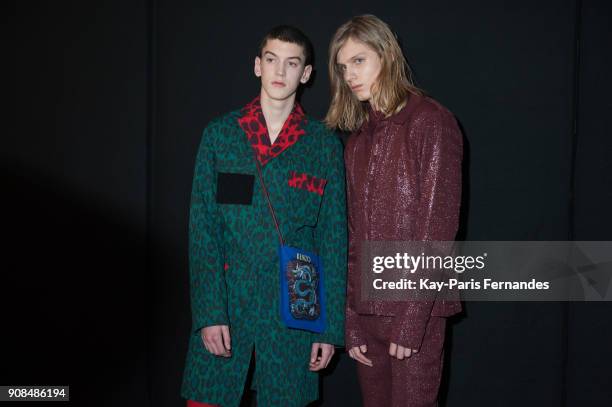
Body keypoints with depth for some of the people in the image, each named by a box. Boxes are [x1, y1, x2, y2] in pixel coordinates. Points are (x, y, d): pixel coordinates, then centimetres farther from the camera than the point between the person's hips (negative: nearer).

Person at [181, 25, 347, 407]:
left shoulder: (325, 144, 3)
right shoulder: (219, 134, 3)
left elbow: (334, 237, 3)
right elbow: (202, 228, -1)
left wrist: (330, 326, 0)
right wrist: (209, 313, -9)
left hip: (293, 311, 0)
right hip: (225, 303, 0)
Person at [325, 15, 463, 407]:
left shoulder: (430, 121, -7)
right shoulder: (358, 138, 13)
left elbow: (437, 225, -12)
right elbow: (354, 233, 11)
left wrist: (410, 321, -16)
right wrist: (352, 323, 6)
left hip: (415, 309, -6)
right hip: (367, 308, 6)